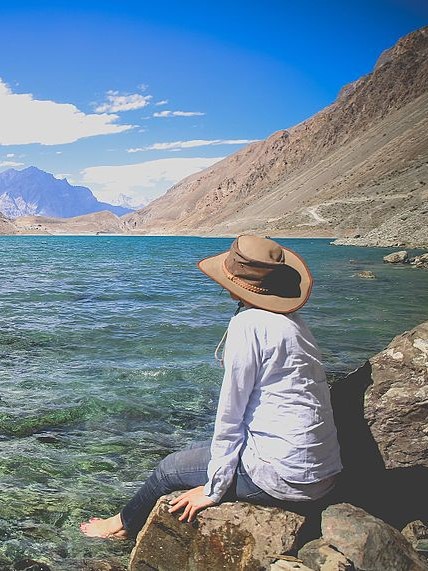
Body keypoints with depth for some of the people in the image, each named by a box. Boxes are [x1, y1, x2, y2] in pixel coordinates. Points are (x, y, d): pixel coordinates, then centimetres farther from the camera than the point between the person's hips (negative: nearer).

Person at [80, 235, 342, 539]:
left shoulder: (248, 324, -18)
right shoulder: (292, 320, 9)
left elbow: (231, 412, -14)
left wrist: (214, 488, -4)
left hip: (283, 476, -8)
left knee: (170, 468, 11)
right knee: (199, 450, 25)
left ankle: (125, 524, 39)